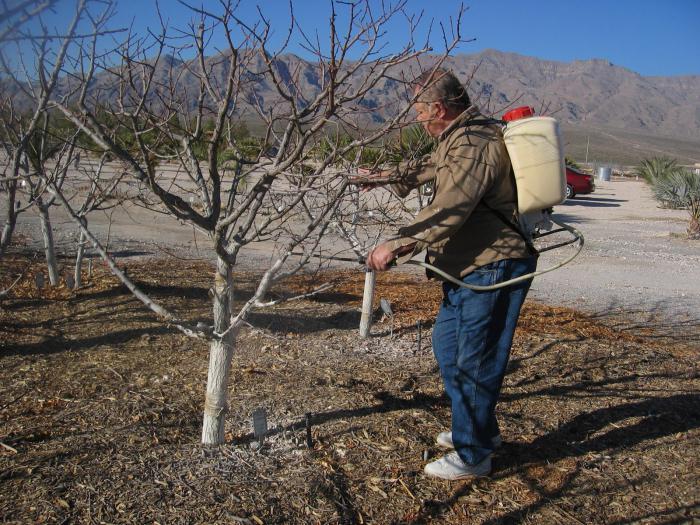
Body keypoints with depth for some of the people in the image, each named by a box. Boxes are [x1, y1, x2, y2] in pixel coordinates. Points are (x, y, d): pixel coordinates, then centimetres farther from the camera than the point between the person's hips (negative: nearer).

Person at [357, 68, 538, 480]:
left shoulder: (474, 145, -20)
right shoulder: (458, 140, 15)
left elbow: (447, 212, -30)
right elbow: (425, 168, 33)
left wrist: (395, 246, -29)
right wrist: (380, 177, 41)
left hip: (493, 268, -11)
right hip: (470, 266, 11)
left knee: (475, 360, -4)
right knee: (447, 344, 19)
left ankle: (473, 455, 11)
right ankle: (479, 429, 34)